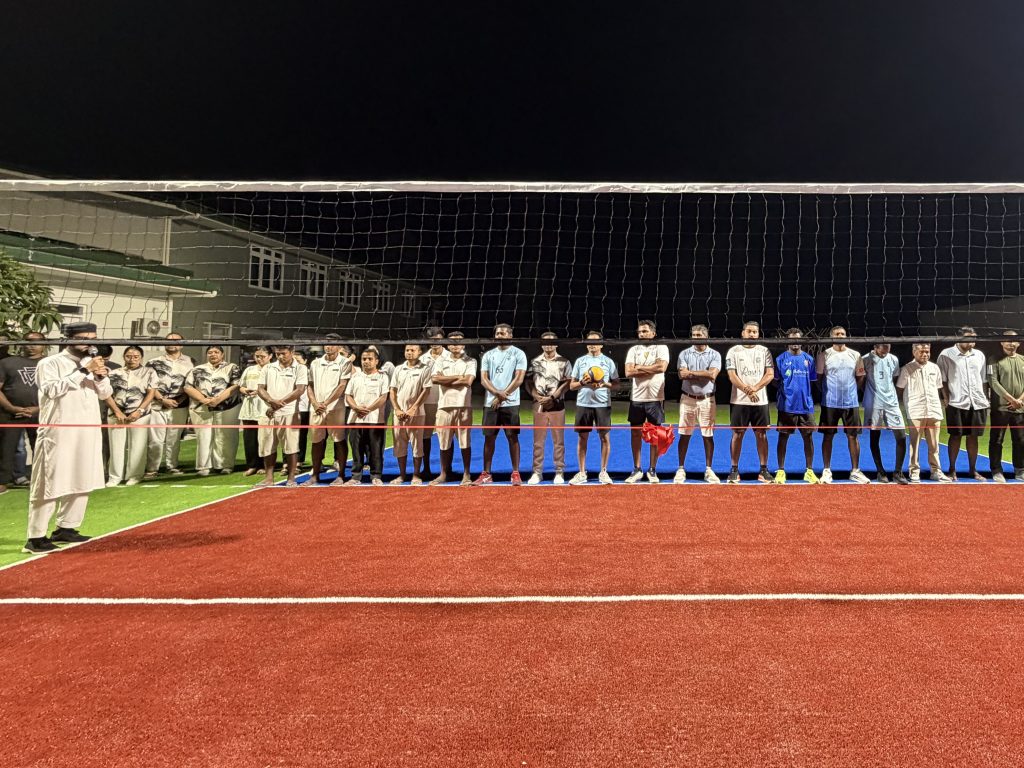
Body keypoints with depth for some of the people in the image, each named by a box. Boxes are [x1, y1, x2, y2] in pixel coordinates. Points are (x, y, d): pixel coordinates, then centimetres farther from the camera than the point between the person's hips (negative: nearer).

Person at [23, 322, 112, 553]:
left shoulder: (92, 363, 13)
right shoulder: (50, 363, -6)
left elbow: (106, 393, 11)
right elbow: (52, 389, -21)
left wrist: (100, 377, -9)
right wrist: (83, 371, -22)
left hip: (88, 433, 7)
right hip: (58, 434, -7)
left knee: (82, 483, 11)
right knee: (49, 484, -4)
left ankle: (65, 528, 23)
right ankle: (36, 537, 1)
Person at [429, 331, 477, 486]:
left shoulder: (470, 362, 7)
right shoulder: (441, 361, 13)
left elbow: (468, 381, -9)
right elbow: (434, 378, -5)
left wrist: (445, 381, -5)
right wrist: (457, 377, -6)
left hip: (463, 405, -2)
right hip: (444, 405, 2)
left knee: (465, 441, 0)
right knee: (444, 441, 4)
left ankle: (466, 474, 7)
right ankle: (444, 474, 14)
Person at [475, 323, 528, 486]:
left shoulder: (518, 354, 2)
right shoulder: (488, 355, 12)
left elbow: (519, 378, -6)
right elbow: (483, 379, 4)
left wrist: (501, 397, -10)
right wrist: (497, 393, -14)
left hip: (510, 403, -3)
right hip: (490, 403, 3)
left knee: (513, 437, -2)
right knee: (489, 438, 4)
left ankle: (515, 474, 5)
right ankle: (486, 474, 10)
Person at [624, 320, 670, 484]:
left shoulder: (661, 348, 1)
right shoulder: (633, 349, 8)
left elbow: (662, 367, -18)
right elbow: (628, 372, -5)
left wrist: (639, 367, -10)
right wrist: (651, 369, -10)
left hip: (655, 397, -3)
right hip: (636, 397, 3)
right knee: (635, 433, 5)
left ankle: (652, 470, 11)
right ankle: (637, 470, 14)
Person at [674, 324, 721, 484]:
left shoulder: (715, 355, 3)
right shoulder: (684, 354, 5)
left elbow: (713, 374, -13)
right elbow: (682, 375, -8)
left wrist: (691, 372, -11)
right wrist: (703, 375, -12)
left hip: (707, 400, 0)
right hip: (688, 398, 1)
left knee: (708, 436, 3)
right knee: (684, 435, 2)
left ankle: (708, 470, 12)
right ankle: (681, 469, 9)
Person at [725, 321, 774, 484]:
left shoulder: (764, 351, 8)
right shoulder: (733, 351, 4)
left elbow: (770, 374, 0)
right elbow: (732, 375, -5)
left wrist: (755, 388, -14)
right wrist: (747, 390, -16)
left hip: (760, 400, 1)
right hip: (739, 400, -1)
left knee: (761, 434, 3)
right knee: (737, 434, 1)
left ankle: (763, 470, 10)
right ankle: (734, 470, 7)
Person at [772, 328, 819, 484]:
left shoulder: (808, 359, 8)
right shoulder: (781, 359, 1)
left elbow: (814, 381, 11)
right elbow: (775, 382, 4)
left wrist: (805, 394, 3)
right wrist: (783, 392, -7)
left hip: (806, 405, 2)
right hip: (787, 406, -2)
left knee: (808, 437, 5)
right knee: (783, 438, 3)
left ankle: (809, 471, 16)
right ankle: (780, 471, 10)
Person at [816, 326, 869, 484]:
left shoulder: (855, 355, 7)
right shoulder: (824, 355, 1)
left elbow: (859, 377, 13)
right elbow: (819, 377, 5)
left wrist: (850, 389, 4)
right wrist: (826, 391, -2)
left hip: (851, 402, 2)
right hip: (830, 402, -2)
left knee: (853, 436, 4)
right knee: (828, 436, 2)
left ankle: (855, 471, 13)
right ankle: (827, 470, 10)